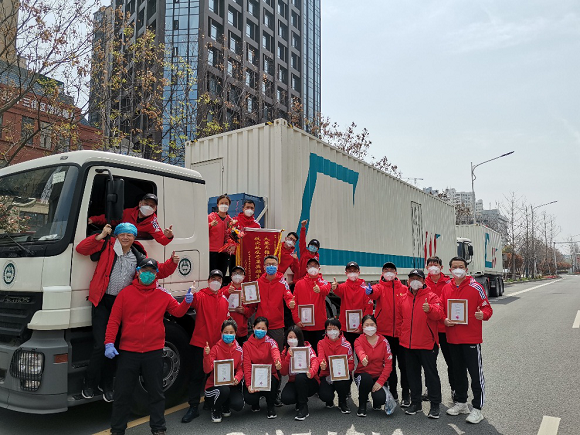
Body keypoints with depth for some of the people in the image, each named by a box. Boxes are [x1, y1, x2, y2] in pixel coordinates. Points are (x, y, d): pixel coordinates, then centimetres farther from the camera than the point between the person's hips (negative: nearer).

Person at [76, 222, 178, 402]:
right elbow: (81, 249, -9)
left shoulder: (139, 257, 5)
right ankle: (89, 385, 15)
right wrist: (101, 236, -18)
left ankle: (107, 386, 30)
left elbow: (158, 272, 8)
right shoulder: (107, 246, -3)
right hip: (102, 301, -3)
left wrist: (172, 263, -8)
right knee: (100, 345, -7)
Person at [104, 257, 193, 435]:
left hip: (154, 352, 1)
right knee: (122, 393, 9)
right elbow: (114, 320, -2)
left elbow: (177, 311, 7)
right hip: (128, 352, -1)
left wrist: (186, 302, -14)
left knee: (156, 393, 10)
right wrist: (109, 343, -10)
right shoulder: (125, 293, 0)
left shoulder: (163, 295, 5)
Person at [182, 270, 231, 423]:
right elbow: (193, 302, -27)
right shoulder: (201, 296, -4)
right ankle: (193, 408, 8)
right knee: (197, 375, 0)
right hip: (200, 343, -4)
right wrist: (191, 294, -48)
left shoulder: (224, 300, 10)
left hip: (218, 344, 4)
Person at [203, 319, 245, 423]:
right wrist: (207, 355, -36)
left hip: (232, 384, 3)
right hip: (215, 384, -3)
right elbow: (207, 370, -19)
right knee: (224, 390, -36)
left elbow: (240, 369, 2)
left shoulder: (239, 350, -1)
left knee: (238, 405, -22)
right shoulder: (216, 348, -10)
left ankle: (225, 407, 17)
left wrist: (237, 378, -19)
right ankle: (215, 410, -1)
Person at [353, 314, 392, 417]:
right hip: (362, 375, -1)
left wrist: (380, 381, -17)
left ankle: (376, 404, 16)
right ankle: (362, 405, -8)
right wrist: (363, 358, -56)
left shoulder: (384, 341, -3)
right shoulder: (359, 341, -6)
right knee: (366, 378, -36)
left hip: (378, 376, 1)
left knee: (380, 399, -26)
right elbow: (359, 351, -32)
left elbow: (388, 364, -5)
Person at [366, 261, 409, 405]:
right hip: (384, 331, 0)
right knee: (389, 363, 12)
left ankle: (406, 394, 13)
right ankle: (392, 391, 26)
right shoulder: (380, 287, 2)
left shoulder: (404, 289, 5)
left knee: (403, 364, 2)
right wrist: (370, 291, -45)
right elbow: (376, 292, -21)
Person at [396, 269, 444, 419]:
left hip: (427, 344, -5)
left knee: (431, 373, 2)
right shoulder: (403, 298, 10)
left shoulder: (431, 296, -4)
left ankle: (435, 405, 14)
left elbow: (439, 313, -19)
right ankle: (416, 402, 26)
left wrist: (430, 309, -40)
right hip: (408, 344, 5)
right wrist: (401, 336, 11)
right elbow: (399, 319, 16)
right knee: (413, 374, 14)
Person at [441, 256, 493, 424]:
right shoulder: (446, 288, 7)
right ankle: (461, 402, 32)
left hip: (471, 338, -5)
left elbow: (487, 308, -4)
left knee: (475, 373, 1)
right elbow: (442, 310, 14)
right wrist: (444, 320, -5)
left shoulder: (475, 287, -6)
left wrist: (483, 314, -24)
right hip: (452, 338, 5)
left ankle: (477, 408, 13)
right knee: (458, 371, 17)